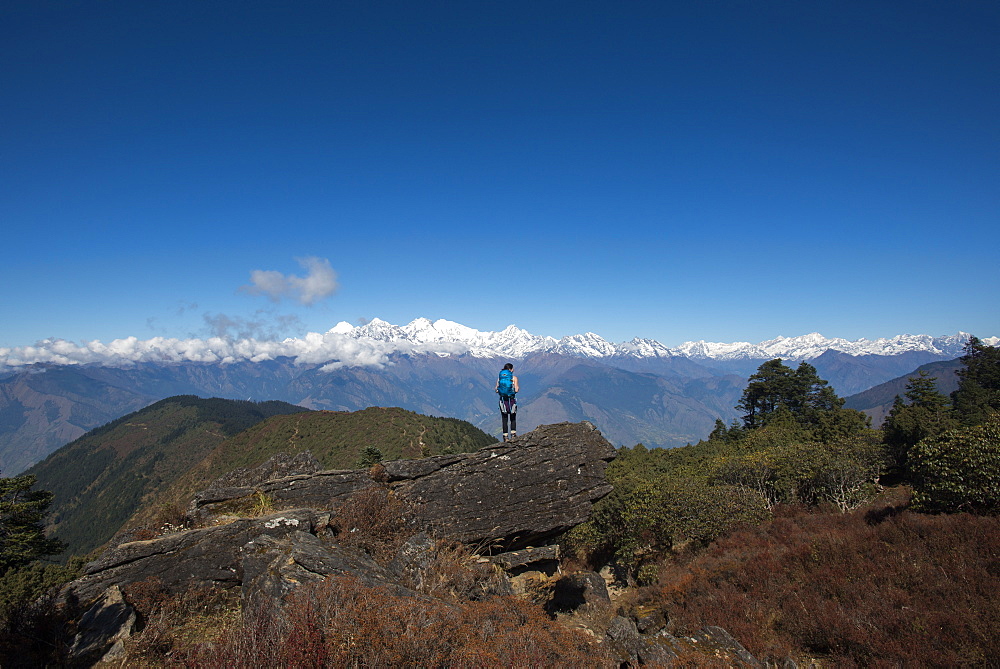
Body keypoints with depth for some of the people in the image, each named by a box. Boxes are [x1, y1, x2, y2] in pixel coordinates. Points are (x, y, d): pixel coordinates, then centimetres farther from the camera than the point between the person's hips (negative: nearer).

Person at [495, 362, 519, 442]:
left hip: (502, 399, 2)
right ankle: (513, 434, 7)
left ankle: (505, 436, 6)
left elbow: (496, 390, 2)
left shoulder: (499, 378, 4)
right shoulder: (514, 378, -4)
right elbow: (516, 390, -9)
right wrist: (518, 388, 13)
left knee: (504, 418, 8)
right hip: (511, 399, -2)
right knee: (513, 418, 15)